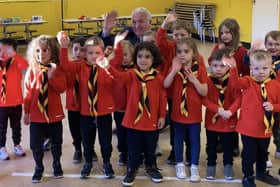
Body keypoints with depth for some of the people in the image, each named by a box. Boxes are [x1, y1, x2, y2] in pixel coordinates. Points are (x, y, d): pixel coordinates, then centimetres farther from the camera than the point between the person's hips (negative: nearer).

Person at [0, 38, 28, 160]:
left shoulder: (16, 64, -9)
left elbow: (26, 66, -31)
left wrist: (13, 55, -39)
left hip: (16, 102, 0)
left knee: (16, 126, 16)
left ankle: (17, 145, 33)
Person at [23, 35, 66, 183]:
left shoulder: (57, 69, -4)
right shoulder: (32, 70, -5)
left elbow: (62, 88, -15)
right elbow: (27, 92, 0)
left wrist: (52, 77, -27)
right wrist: (26, 112, 2)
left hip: (54, 115, 0)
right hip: (36, 115, 0)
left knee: (56, 143, 15)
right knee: (36, 145, 6)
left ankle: (57, 165, 36)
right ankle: (38, 168, 26)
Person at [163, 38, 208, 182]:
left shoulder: (200, 69, -7)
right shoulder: (175, 68, -1)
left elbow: (204, 92, -11)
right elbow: (165, 85, -16)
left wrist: (194, 79, -24)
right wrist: (174, 70, -27)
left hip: (194, 112, -2)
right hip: (178, 111, 2)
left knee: (194, 140, 7)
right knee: (178, 139, 13)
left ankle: (194, 167, 18)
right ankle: (180, 164, 28)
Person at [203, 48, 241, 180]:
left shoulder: (233, 80, -10)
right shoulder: (207, 80, -10)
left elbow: (238, 99, -12)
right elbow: (204, 99, -13)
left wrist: (230, 111, -27)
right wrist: (218, 110, -24)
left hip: (229, 121, 0)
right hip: (212, 119, 1)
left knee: (228, 146, 13)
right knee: (211, 146, 15)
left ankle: (228, 165, 32)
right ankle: (211, 165, 32)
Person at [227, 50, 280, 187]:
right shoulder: (248, 82, -11)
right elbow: (237, 83, -33)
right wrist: (233, 69, -50)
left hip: (265, 129, 3)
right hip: (248, 128, -3)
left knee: (263, 154, 24)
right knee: (249, 155, 7)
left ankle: (261, 173, 48)